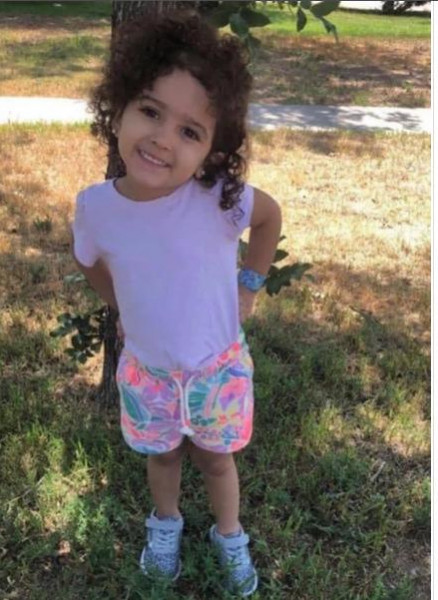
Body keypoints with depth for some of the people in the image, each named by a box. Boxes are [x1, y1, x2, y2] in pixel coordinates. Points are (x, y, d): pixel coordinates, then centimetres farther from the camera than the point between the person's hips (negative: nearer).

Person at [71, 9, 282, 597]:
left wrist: (249, 288, -3)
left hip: (218, 368, -1)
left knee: (216, 459, 23)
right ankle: (166, 524, 58)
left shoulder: (221, 196, -29)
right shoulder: (94, 207, -23)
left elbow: (271, 216, -6)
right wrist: (130, 309, 1)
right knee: (162, 456, 27)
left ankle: (230, 536, 53)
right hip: (147, 371, 2)